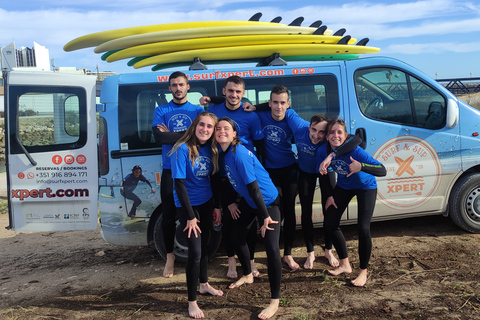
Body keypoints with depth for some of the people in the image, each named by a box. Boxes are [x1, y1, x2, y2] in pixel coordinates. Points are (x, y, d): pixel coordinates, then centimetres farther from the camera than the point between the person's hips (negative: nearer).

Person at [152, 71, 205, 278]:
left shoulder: (198, 111, 7)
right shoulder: (161, 111, 6)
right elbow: (159, 137, -10)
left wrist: (171, 135, -11)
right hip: (170, 170, 0)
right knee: (168, 215, 4)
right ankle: (170, 257, 22)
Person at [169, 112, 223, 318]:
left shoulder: (211, 149, -3)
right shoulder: (183, 149, -21)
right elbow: (179, 183, -20)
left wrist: (217, 205, 9)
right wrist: (190, 216, -19)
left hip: (206, 202, 6)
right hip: (188, 205, -6)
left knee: (205, 245, 18)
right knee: (195, 251, -6)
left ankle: (204, 284, 40)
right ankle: (192, 302, 9)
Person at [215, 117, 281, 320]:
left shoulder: (239, 154, -28)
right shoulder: (222, 152, -4)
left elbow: (253, 186, -28)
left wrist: (266, 216, -25)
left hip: (268, 201, -9)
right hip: (249, 200, 9)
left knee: (271, 248, -15)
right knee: (237, 235, 19)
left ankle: (275, 301, -3)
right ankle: (247, 275, 44)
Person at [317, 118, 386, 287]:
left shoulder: (354, 150, -35)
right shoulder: (323, 150, -22)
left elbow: (382, 171, -40)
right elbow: (323, 174, -3)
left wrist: (361, 167, -56)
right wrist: (329, 196, -3)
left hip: (365, 187, -5)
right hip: (344, 186, 5)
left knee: (363, 229, -15)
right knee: (330, 224, 2)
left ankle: (363, 271, 8)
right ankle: (345, 265, 22)